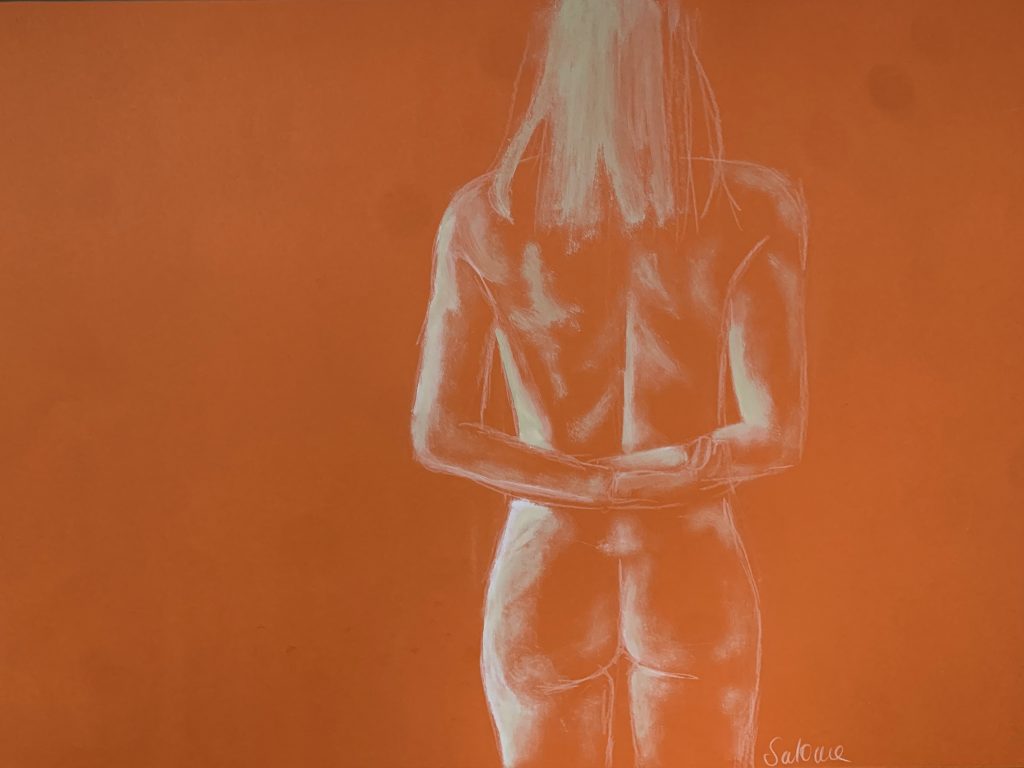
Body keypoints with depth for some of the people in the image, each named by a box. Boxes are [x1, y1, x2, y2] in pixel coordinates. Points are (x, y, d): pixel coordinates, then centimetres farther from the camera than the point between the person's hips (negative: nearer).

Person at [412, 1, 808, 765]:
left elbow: (439, 433, -11)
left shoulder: (483, 216, -8)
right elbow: (776, 434, -17)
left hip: (542, 579, 1)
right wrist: (637, 477, -6)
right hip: (691, 584, 0)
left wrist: (587, 483, -7)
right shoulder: (754, 209, -12)